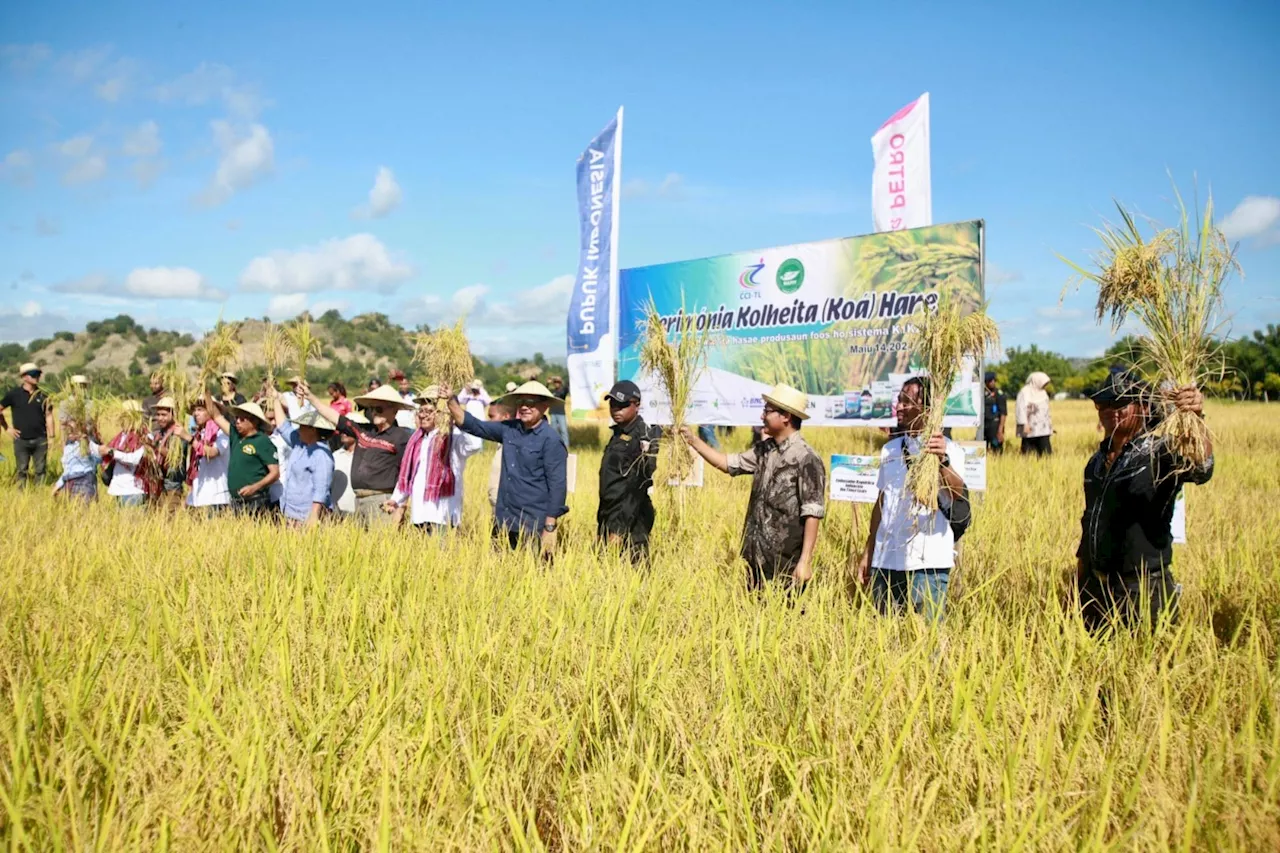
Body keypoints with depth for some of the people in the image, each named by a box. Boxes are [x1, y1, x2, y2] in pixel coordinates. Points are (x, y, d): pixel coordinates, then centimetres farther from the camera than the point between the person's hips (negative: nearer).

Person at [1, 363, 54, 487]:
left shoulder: (42, 396, 6)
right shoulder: (13, 394, 0)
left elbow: (49, 416, 6)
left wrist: (51, 437, 1)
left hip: (40, 440, 1)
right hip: (21, 440, -1)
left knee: (40, 471, 4)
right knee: (22, 471, 5)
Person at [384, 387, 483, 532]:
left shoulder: (453, 437, -10)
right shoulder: (418, 438, 14)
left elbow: (475, 444, -33)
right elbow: (408, 472, 23)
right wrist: (397, 498, 19)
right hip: (420, 513, 7)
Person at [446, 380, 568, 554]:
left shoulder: (551, 440, -11)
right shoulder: (509, 430, 6)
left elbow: (557, 485, -12)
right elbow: (473, 425, 12)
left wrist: (550, 528, -15)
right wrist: (451, 400, -1)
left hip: (534, 527, -6)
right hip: (505, 521, 6)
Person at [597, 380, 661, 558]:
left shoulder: (642, 437, -13)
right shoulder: (619, 433, 14)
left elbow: (637, 488, -18)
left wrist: (619, 529, -20)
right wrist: (603, 526, 17)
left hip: (629, 522, -9)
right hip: (610, 517, 9)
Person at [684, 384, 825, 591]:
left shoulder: (805, 459, -15)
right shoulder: (764, 450, 8)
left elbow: (812, 514, -17)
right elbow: (729, 463, 20)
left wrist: (805, 561, -20)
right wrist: (694, 441, 15)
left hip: (786, 564, -8)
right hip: (757, 559, 8)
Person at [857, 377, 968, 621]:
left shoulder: (948, 450, -4)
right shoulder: (889, 449, 13)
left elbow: (958, 495, -22)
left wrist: (943, 461, -40)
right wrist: (868, 554, 12)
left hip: (928, 563, -5)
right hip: (885, 561, 5)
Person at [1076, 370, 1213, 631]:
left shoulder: (1159, 453, -11)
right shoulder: (1097, 461, 10)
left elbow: (1201, 469, -34)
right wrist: (1080, 580, 20)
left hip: (1143, 592, -6)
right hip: (1095, 588, 7)